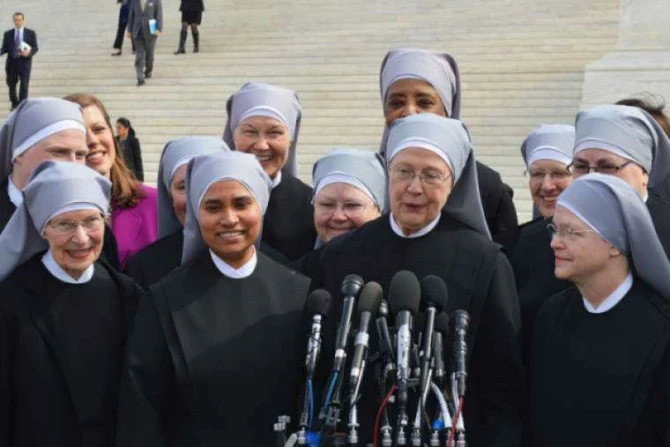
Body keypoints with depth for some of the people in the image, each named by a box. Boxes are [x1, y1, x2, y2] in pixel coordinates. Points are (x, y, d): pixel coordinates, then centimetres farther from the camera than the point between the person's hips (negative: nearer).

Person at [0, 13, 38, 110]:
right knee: (11, 85, 9)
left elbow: (35, 48, 3)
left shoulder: (31, 33, 5)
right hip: (12, 62, 2)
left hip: (24, 62, -2)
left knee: (24, 85, -8)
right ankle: (14, 104, 27)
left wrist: (29, 52, -18)